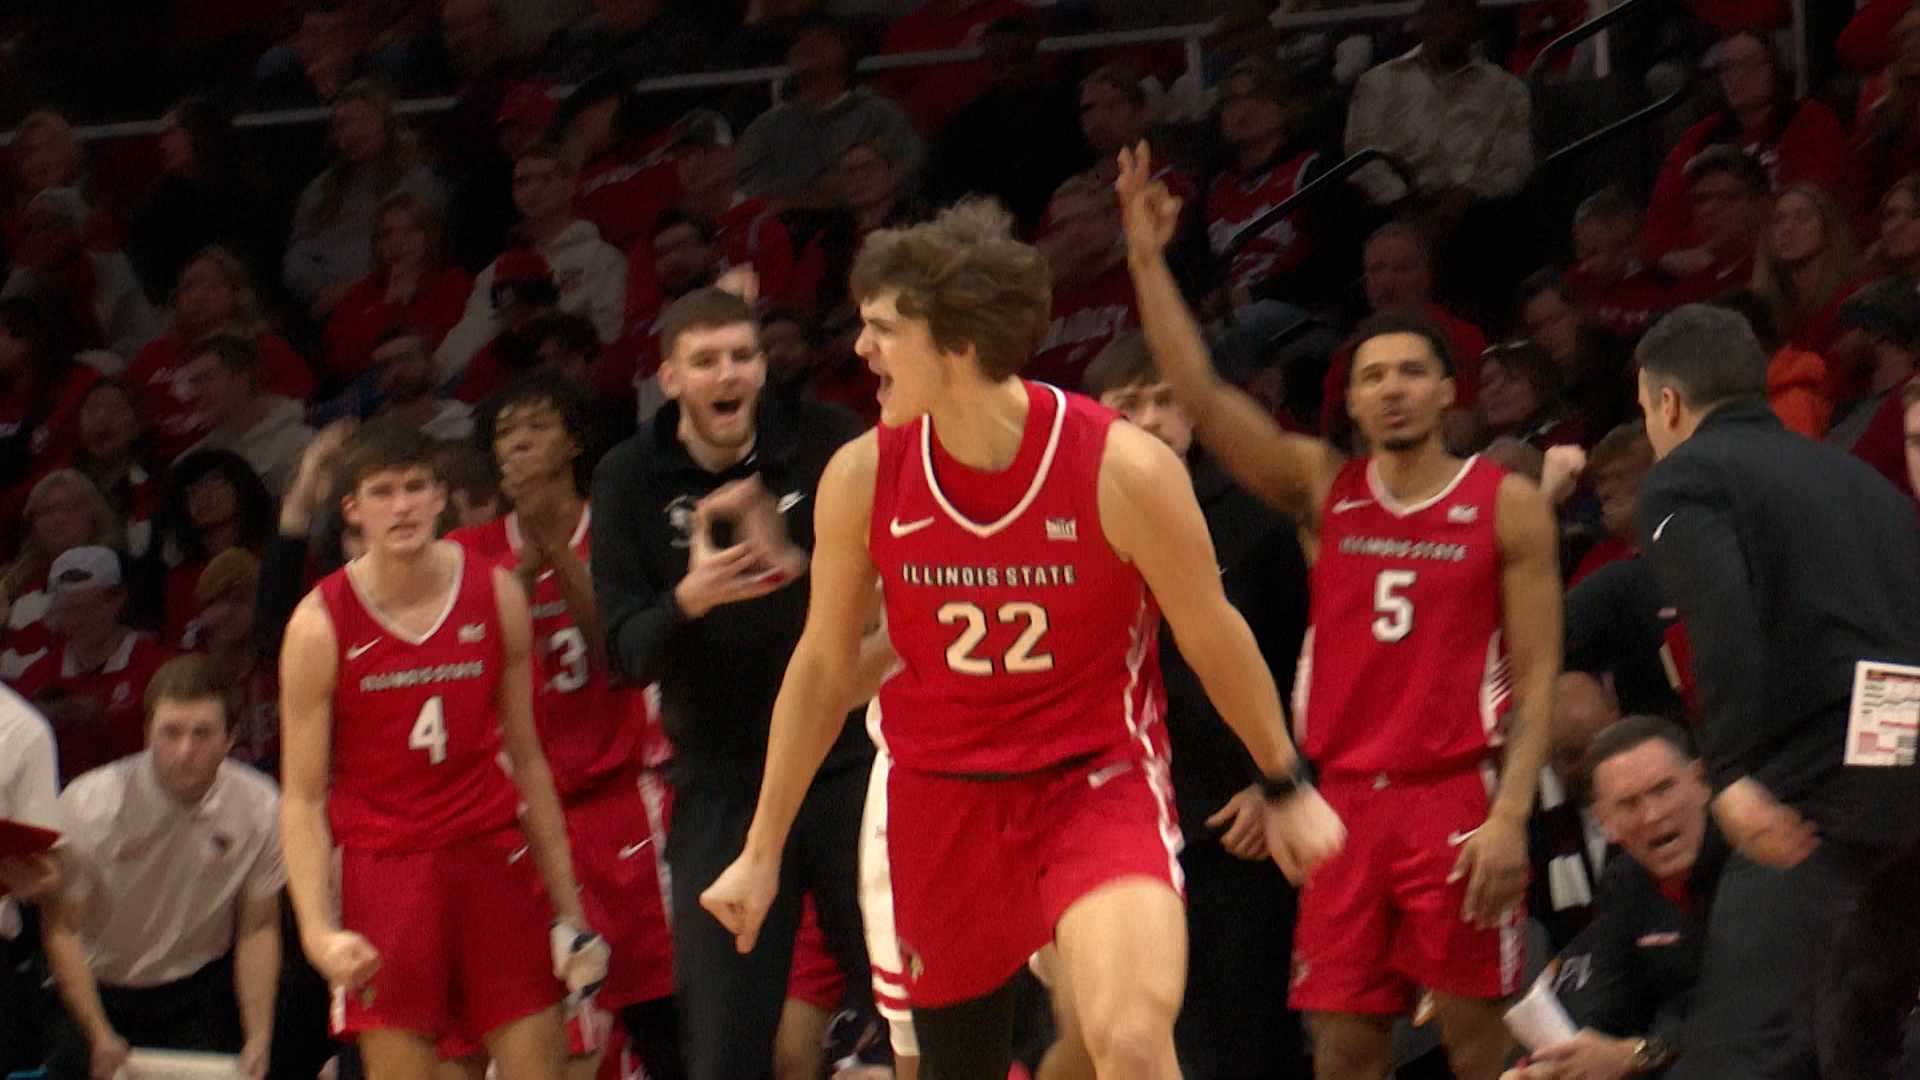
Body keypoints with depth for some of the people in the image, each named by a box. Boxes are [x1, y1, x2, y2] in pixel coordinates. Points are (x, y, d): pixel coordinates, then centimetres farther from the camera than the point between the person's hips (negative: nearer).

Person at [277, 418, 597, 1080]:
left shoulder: (498, 597, 4)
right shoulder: (322, 623, -5)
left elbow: (527, 760, 11)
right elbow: (302, 796, -3)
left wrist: (568, 907, 9)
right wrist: (318, 928, -16)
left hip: (495, 858, 3)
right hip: (382, 868, -2)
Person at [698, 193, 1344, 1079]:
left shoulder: (1124, 469, -17)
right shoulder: (862, 478, -7)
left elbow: (1212, 638, -1)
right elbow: (824, 667, 7)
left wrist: (1285, 787, 10)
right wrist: (762, 851, 10)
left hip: (1099, 781, -3)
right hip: (938, 796, 3)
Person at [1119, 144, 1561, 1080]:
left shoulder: (1508, 507, 1)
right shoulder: (1324, 487, 10)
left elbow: (1537, 679, -3)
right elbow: (1201, 397, 1)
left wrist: (1511, 815, -13)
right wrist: (1148, 262, -7)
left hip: (1457, 799, -4)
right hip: (1344, 797, 4)